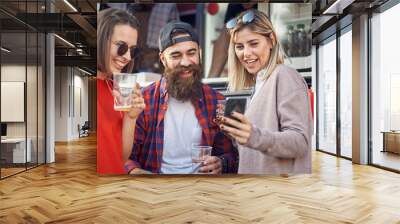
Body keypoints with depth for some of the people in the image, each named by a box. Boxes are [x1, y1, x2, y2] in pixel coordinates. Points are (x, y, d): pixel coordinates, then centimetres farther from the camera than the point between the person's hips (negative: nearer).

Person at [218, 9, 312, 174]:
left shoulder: (285, 76, -14)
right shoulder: (252, 84, 9)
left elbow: (300, 140, -22)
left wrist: (257, 137, -37)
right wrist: (229, 128, -6)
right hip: (250, 170, 8)